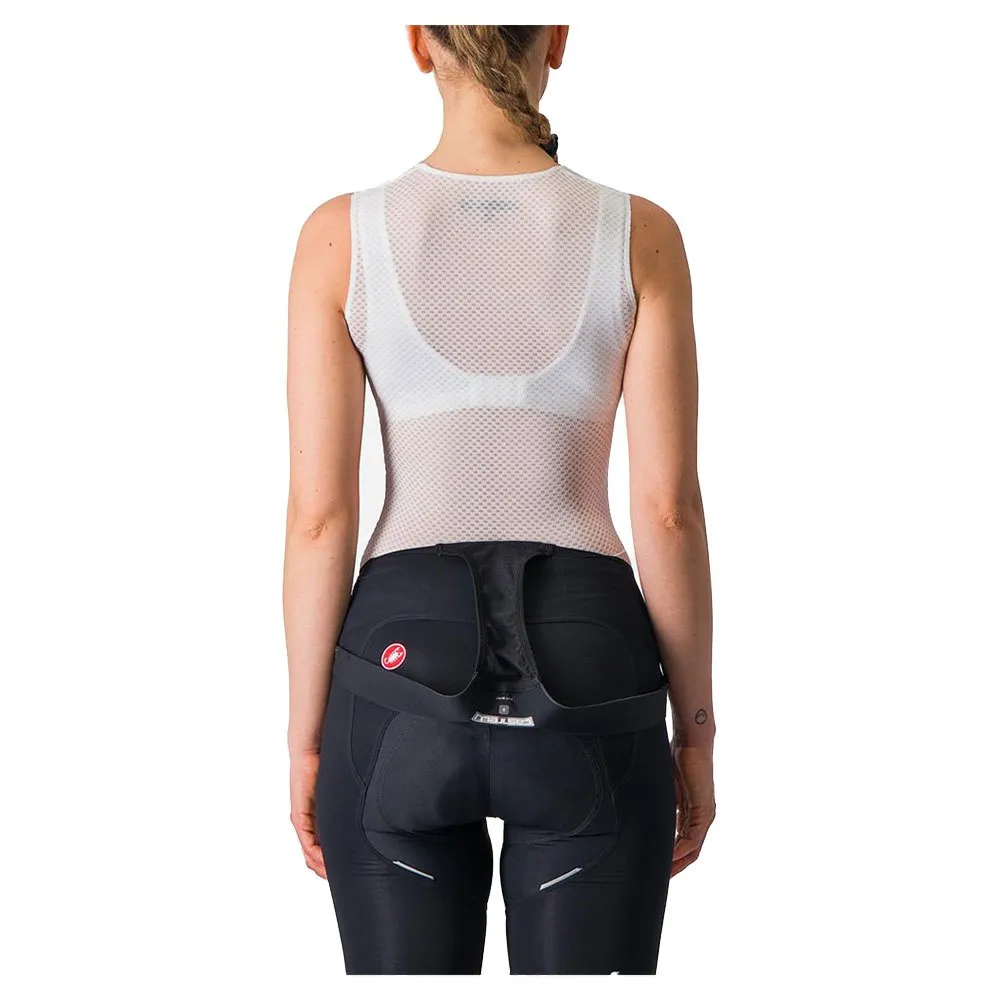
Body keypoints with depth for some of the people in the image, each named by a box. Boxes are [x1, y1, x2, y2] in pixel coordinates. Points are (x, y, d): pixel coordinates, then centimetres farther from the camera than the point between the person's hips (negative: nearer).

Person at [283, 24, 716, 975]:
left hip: (405, 676, 0)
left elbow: (318, 513, -4)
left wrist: (306, 736, 5)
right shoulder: (638, 235, -3)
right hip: (586, 674, 0)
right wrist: (694, 731, 6)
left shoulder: (342, 235, -3)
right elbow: (667, 510, -4)